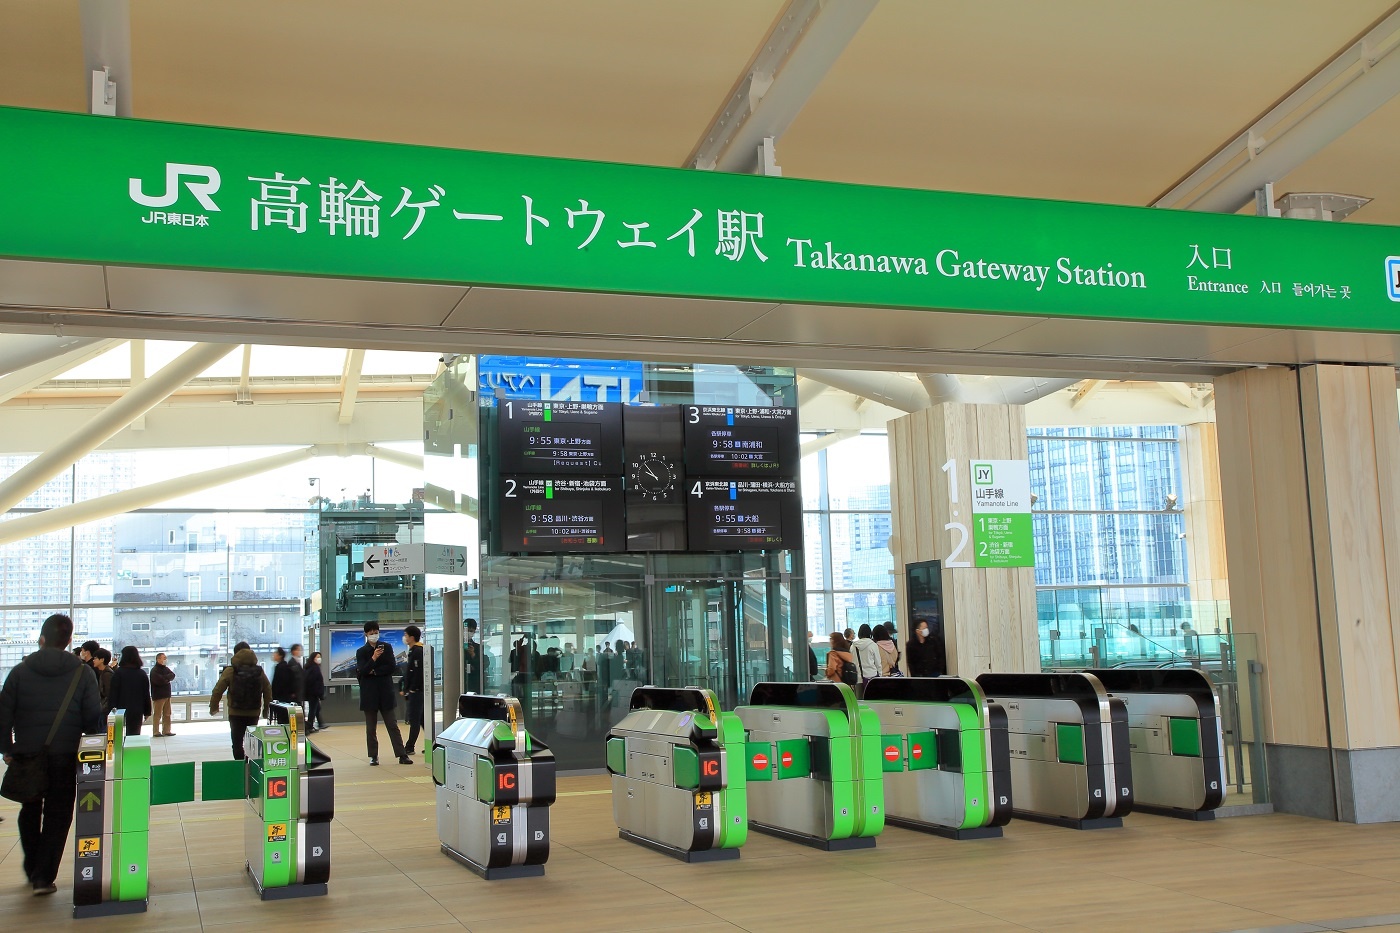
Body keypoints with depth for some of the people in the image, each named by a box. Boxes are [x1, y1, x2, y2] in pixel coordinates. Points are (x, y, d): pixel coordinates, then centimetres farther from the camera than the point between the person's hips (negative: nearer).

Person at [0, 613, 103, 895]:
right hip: (65, 757, -2)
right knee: (57, 816, 6)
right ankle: (44, 877, 1)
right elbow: (93, 719, -5)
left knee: (29, 813, 20)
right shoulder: (83, 673, -4)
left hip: (26, 755, 2)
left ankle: (32, 870, 29)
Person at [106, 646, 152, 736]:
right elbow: (146, 695, 6)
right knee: (135, 734, 7)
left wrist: (111, 710, -3)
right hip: (137, 712, 3)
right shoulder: (142, 674, 4)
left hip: (122, 710, -3)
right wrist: (147, 712, 13)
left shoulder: (118, 673, -6)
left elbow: (112, 694, -7)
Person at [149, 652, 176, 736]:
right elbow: (159, 680, -22)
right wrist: (167, 678, -5)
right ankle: (156, 732, -1)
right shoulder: (154, 670, -9)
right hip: (158, 696, -8)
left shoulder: (166, 669, 15)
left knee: (167, 714, 8)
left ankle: (166, 731, 13)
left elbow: (172, 675, 1)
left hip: (167, 694, 8)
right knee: (157, 715, -5)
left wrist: (164, 678, -14)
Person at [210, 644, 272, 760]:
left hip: (236, 713, -3)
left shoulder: (230, 671, -7)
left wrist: (213, 707, 5)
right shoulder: (259, 671, 2)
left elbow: (218, 690, -9)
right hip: (254, 713, 3)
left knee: (237, 742, 3)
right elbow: (268, 690, 7)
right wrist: (266, 708, 20)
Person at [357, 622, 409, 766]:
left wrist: (374, 671, -8)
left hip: (386, 692, 0)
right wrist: (373, 658, -25)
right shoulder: (361, 652, 2)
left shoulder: (386, 647, 6)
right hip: (369, 693, 0)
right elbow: (362, 671, -12)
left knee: (392, 725, 1)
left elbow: (392, 667, -2)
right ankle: (373, 756, 13)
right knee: (371, 727, 6)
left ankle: (402, 755, -1)